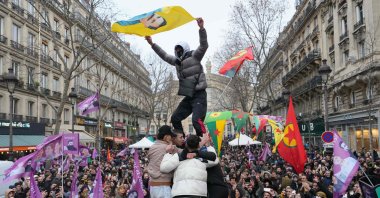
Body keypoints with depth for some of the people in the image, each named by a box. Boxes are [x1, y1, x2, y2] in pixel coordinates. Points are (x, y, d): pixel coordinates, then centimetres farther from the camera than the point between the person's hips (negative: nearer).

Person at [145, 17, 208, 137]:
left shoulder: (194, 56, -3)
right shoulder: (177, 61, 17)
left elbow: (204, 46, -18)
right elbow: (164, 55, 28)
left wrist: (201, 28, -32)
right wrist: (152, 44, 24)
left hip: (199, 95, -9)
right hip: (188, 96, 9)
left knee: (197, 120, -24)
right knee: (175, 118, 10)